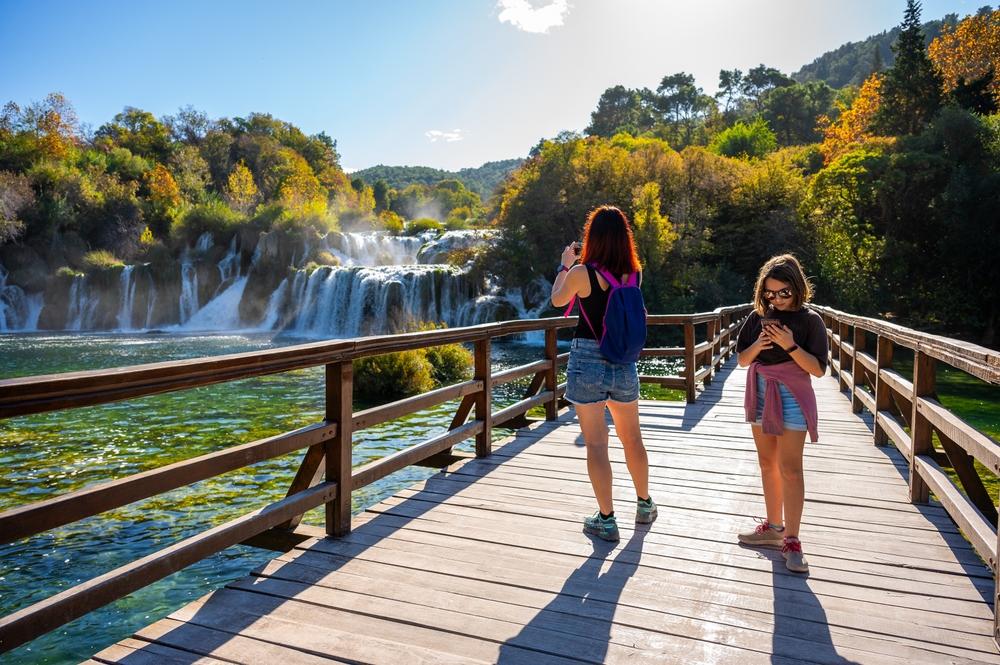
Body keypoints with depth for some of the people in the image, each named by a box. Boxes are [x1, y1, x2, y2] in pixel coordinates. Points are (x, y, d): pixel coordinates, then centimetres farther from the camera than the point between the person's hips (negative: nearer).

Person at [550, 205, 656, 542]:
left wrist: (565, 263, 18)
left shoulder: (581, 272, -13)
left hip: (587, 362, -4)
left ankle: (606, 520, 13)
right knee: (632, 438, 20)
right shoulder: (634, 274, -1)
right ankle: (645, 505, 37)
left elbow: (558, 300, 5)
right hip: (624, 362, 4)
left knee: (596, 444, 5)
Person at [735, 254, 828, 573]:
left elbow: (818, 368, -11)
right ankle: (774, 526, 27)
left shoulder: (810, 319, -7)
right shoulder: (758, 317, 3)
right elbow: (742, 359, 6)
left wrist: (791, 346, -22)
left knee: (789, 468, -5)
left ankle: (791, 540, 2)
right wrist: (757, 345, -13)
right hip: (761, 396, 5)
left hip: (792, 399, -5)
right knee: (767, 463, 13)